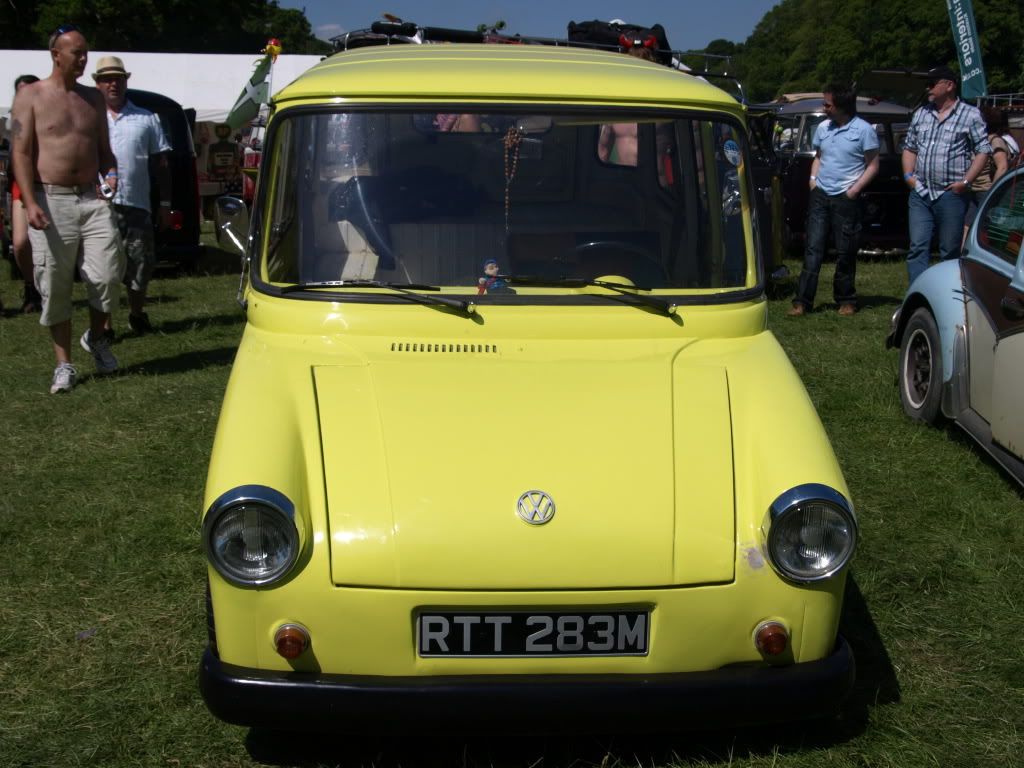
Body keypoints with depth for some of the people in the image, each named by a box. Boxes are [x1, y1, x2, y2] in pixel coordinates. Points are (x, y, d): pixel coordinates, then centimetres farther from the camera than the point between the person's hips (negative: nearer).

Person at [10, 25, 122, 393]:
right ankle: (64, 364, 12)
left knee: (107, 275, -8)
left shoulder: (93, 98, 14)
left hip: (92, 200, 3)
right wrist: (30, 204, -15)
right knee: (55, 289, 1)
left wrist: (110, 175, -2)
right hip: (50, 201, -3)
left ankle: (96, 337, 20)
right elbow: (21, 153, -4)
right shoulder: (31, 96, 1)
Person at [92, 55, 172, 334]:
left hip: (136, 205, 1)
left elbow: (161, 163, 14)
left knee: (141, 264, 6)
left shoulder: (146, 119, 13)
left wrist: (165, 204, 9)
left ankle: (136, 313, 29)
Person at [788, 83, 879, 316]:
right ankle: (802, 301, -4)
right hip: (820, 195, 4)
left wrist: (854, 190, -12)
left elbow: (872, 166, -3)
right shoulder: (823, 127, 11)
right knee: (813, 249, -1)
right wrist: (813, 178, 6)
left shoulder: (863, 130, -5)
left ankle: (846, 301, 16)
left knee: (845, 253, 3)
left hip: (845, 199, -4)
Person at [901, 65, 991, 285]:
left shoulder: (970, 115, 0)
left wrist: (966, 181, -12)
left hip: (951, 195, -4)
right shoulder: (921, 114, 14)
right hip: (920, 193, 4)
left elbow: (983, 151, -2)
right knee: (918, 248, -4)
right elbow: (910, 147, 21)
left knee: (950, 251, 3)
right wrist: (908, 175, 6)